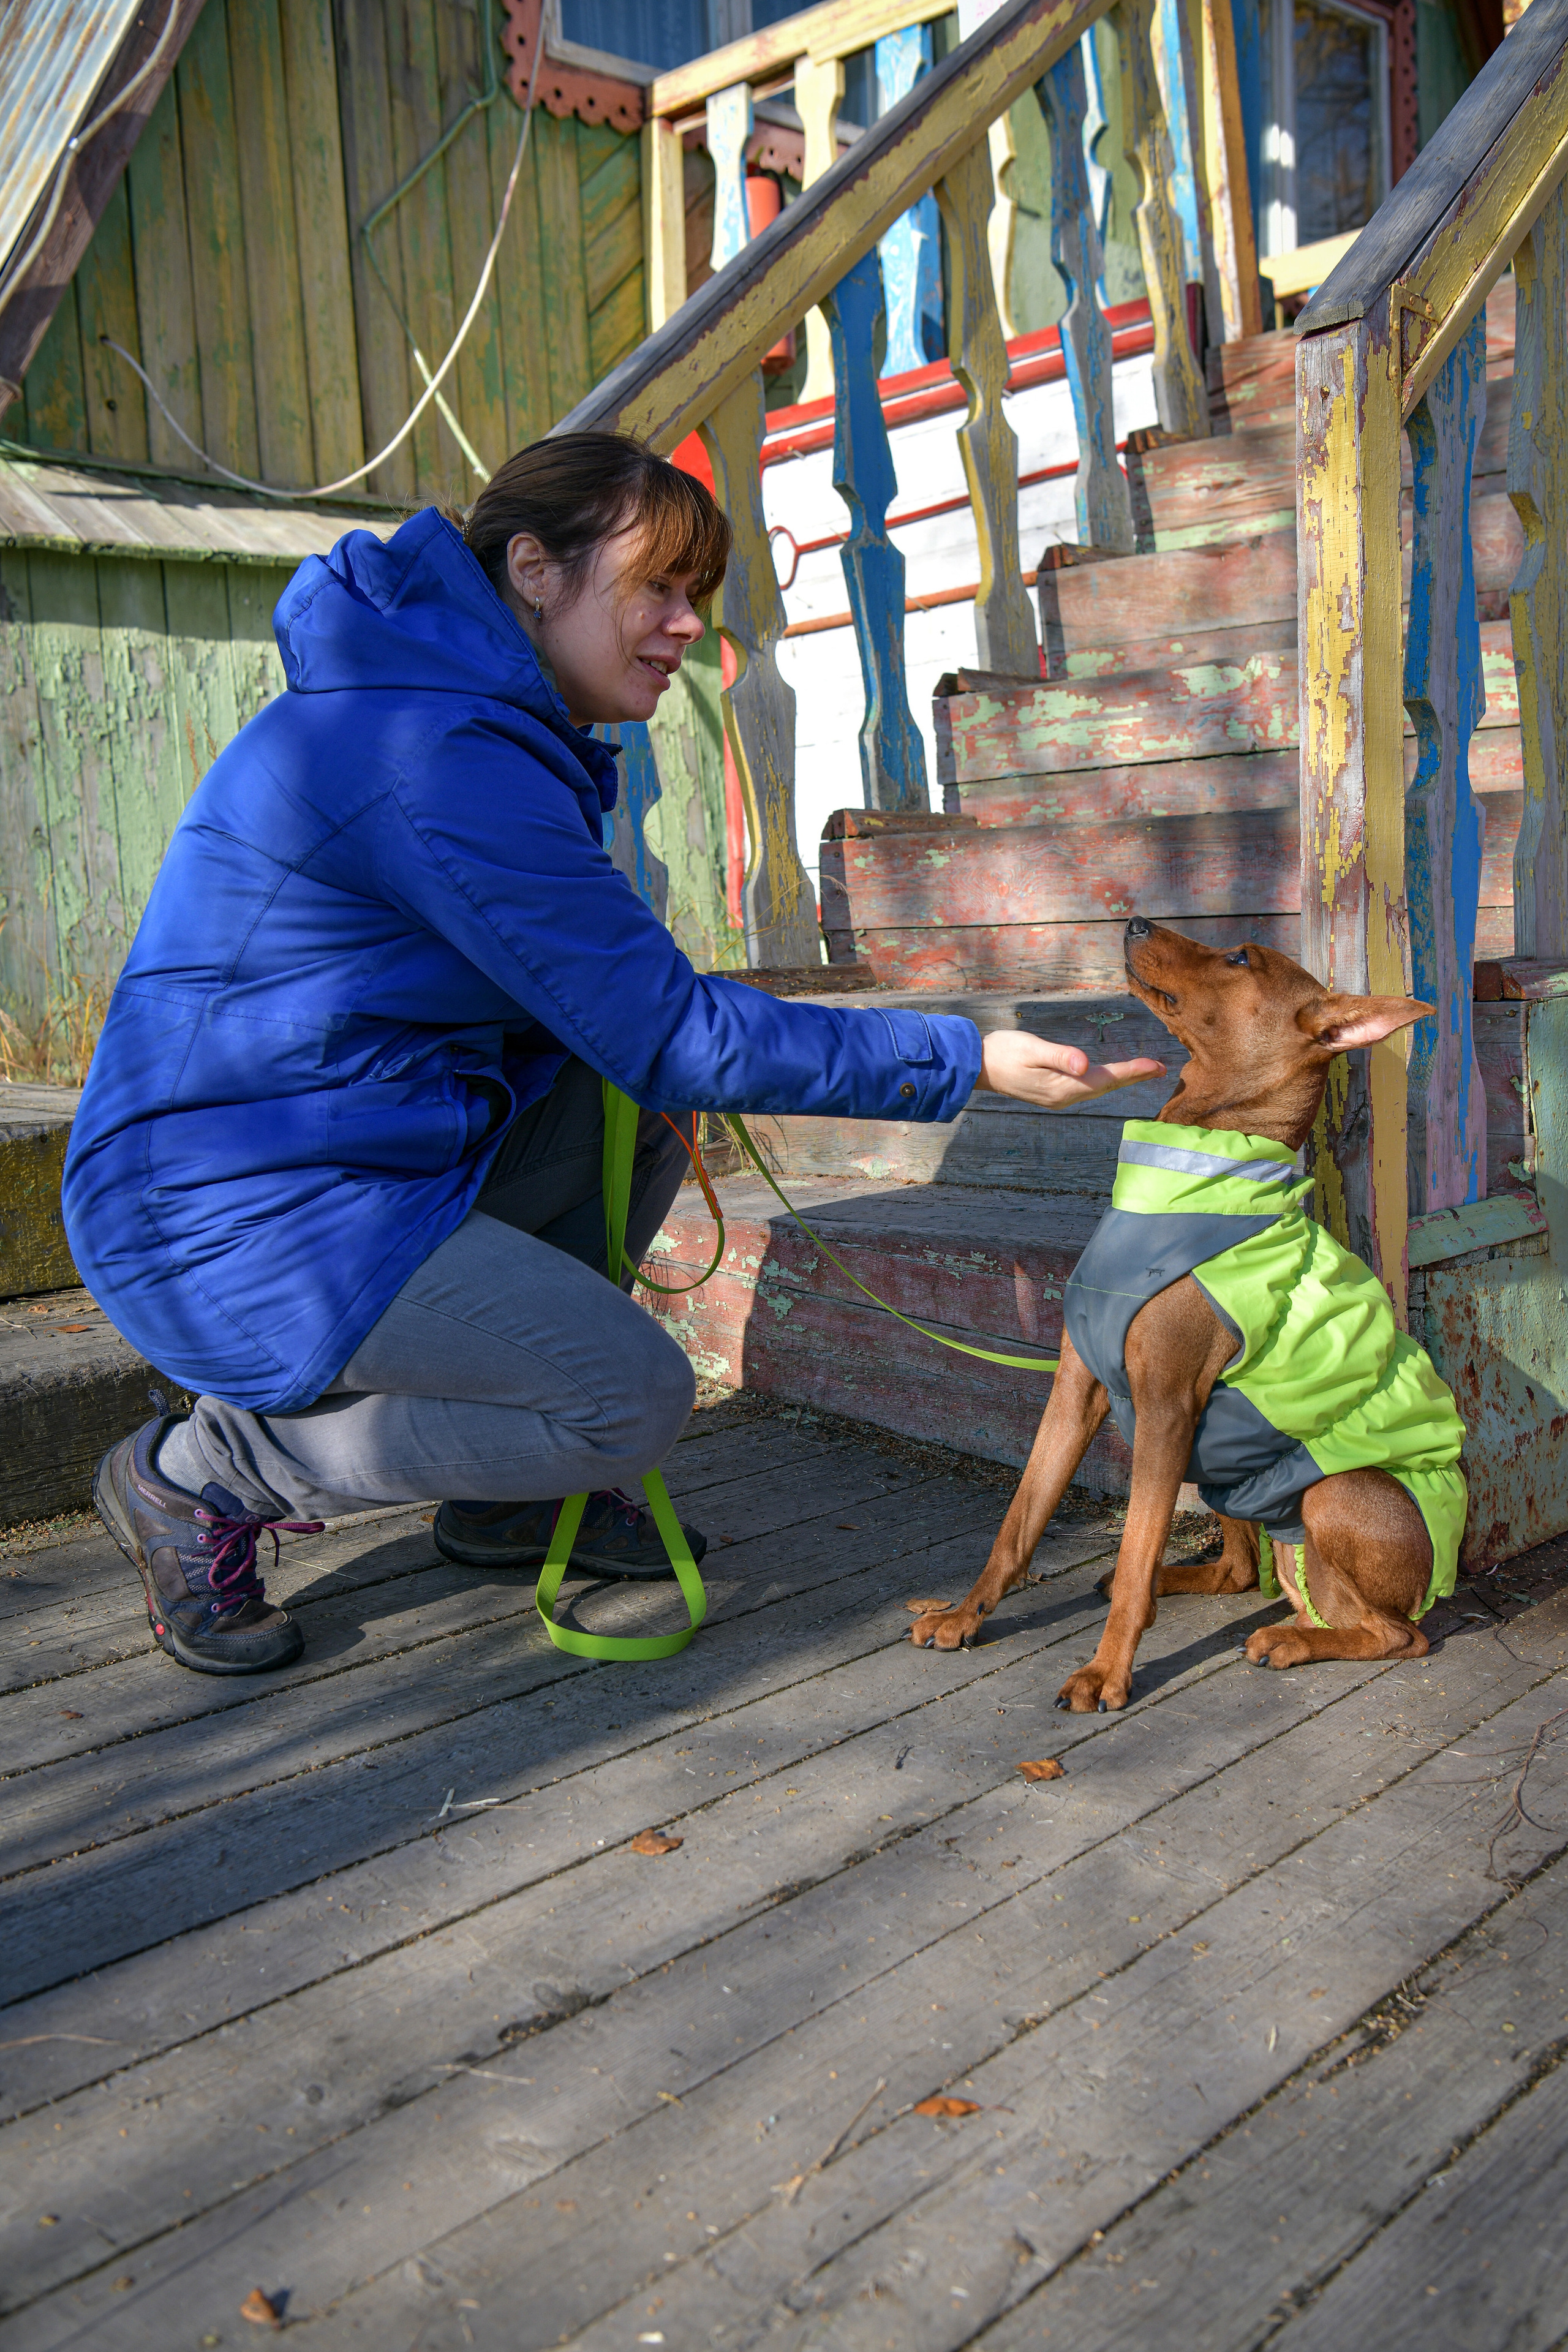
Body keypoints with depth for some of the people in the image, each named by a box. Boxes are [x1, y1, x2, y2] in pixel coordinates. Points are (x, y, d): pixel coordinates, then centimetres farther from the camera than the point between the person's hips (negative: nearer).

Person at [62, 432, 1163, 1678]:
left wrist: (656, 1070, 0)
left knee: (641, 1109, 8)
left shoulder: (478, 712, 10)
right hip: (236, 1213, -10)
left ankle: (508, 1499, 16)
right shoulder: (441, 756, -24)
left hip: (355, 1145, 10)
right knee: (634, 1397, -13)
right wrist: (968, 1061, -18)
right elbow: (673, 1031, -22)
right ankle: (200, 1471, 1)